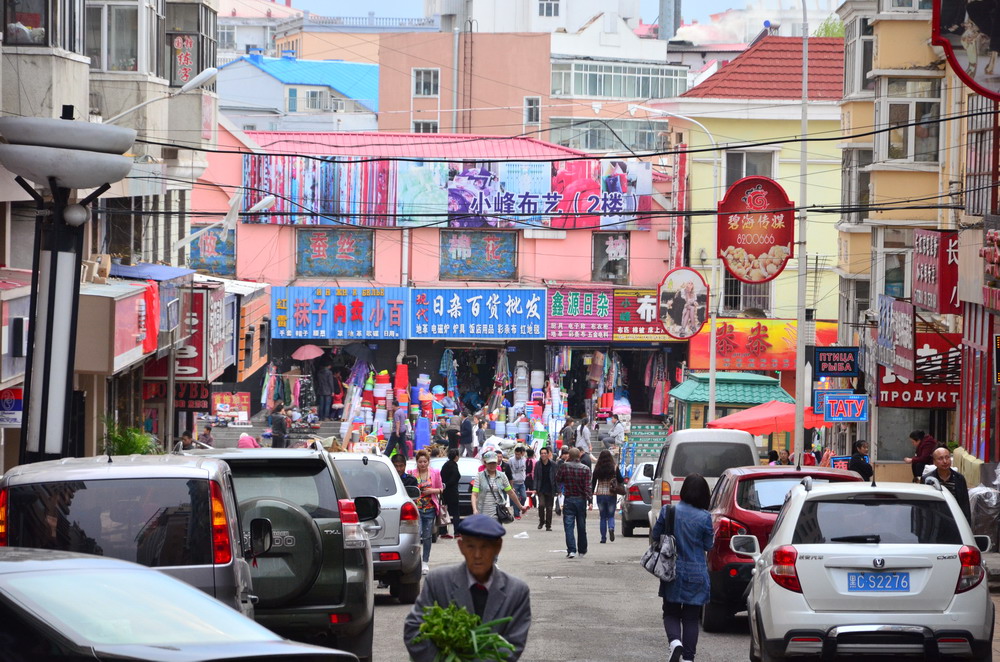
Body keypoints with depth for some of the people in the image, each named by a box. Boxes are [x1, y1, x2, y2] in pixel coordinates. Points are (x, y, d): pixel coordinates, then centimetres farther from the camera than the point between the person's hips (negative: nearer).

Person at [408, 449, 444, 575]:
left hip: (430, 509, 2)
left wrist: (432, 490, -8)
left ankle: (425, 562, 18)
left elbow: (441, 489, 11)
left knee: (428, 536, 8)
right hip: (416, 507, -2)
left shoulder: (435, 473, 4)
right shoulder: (412, 473, 1)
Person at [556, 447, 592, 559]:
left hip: (569, 499, -2)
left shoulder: (565, 466, -6)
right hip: (581, 499, 2)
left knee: (569, 526, -2)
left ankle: (571, 550, -14)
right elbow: (588, 486, -9)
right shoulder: (585, 469, -4)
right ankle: (582, 551, 22)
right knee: (581, 526, 12)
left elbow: (558, 479, 4)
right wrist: (589, 501, -10)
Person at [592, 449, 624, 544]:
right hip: (611, 495, -1)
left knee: (603, 517, 10)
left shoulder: (597, 469, -2)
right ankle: (611, 528, -21)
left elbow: (593, 483, 2)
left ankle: (603, 538, 8)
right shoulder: (614, 468, -5)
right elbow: (621, 481, -4)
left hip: (600, 494, 1)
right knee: (611, 515, 9)